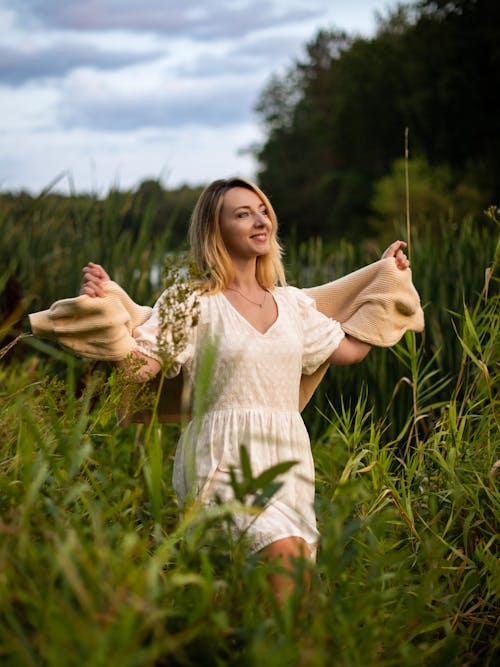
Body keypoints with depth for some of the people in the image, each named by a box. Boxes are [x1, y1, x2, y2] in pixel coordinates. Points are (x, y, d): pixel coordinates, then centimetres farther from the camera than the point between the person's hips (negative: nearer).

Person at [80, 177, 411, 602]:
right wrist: (100, 308, -25)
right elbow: (136, 366, -10)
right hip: (227, 459, -5)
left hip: (289, 457, 5)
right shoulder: (195, 303, 0)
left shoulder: (292, 302, 16)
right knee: (282, 553, -28)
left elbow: (350, 350, 24)